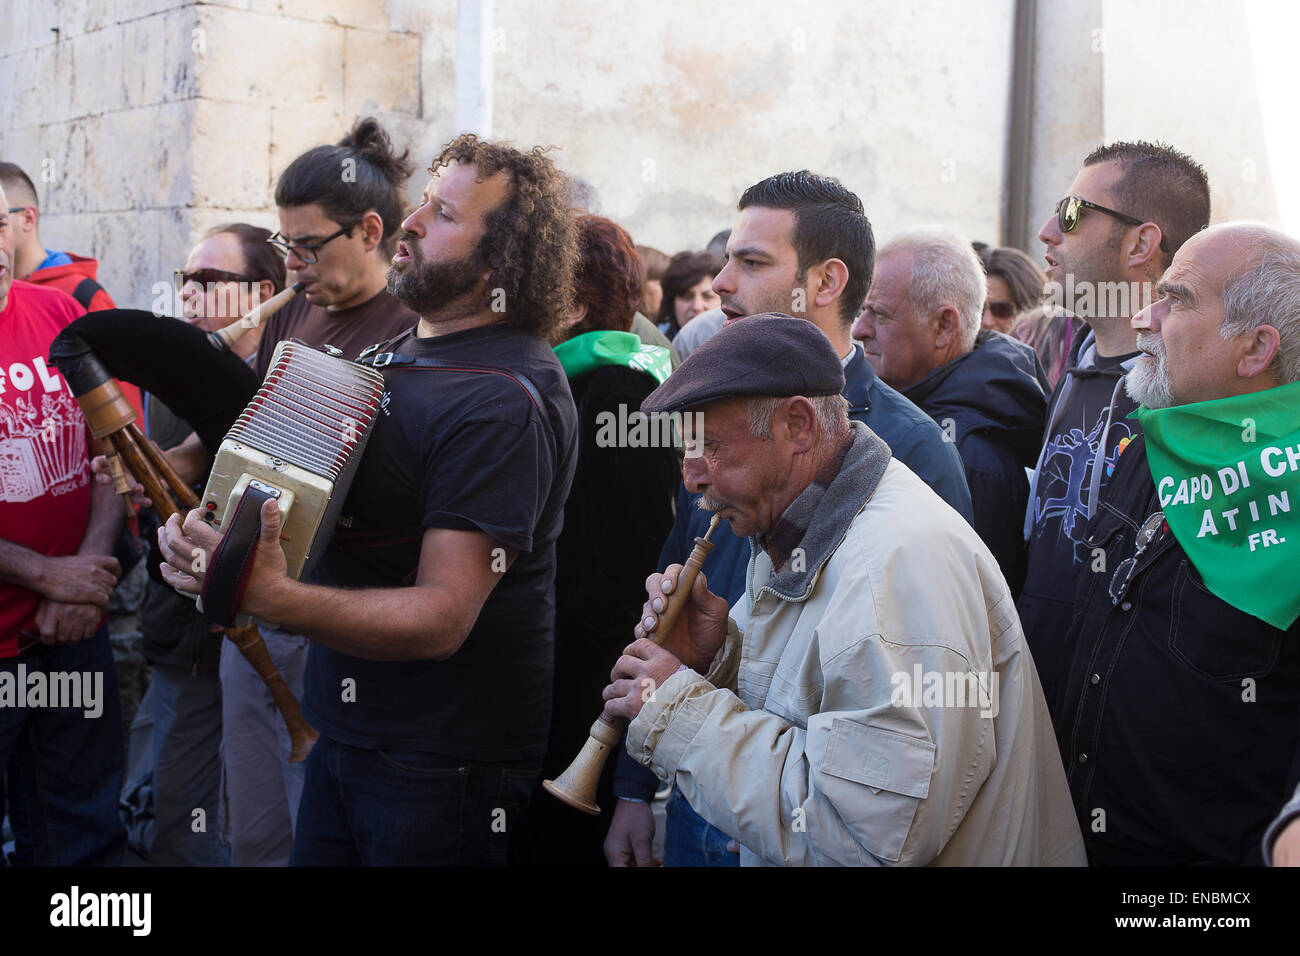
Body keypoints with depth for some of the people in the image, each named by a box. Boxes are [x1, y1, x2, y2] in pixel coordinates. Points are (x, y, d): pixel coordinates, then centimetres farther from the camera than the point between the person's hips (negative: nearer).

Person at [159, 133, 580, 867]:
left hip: (443, 762, -8)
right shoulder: (398, 354, 8)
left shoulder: (504, 400, -21)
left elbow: (441, 617, -27)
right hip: (346, 725, 8)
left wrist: (274, 598, -39)